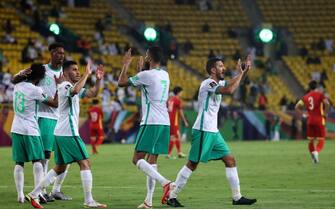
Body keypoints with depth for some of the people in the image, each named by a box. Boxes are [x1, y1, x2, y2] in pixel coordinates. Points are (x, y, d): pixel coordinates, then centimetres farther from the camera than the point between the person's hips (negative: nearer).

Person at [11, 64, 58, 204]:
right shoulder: (35, 90, -13)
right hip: (30, 130, -6)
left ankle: (20, 194, -1)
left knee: (19, 162, 5)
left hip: (16, 129, 6)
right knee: (37, 160, 1)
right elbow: (55, 103, -4)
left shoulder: (18, 86, 5)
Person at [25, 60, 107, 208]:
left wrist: (98, 79, 3)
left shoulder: (73, 86, 19)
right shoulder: (65, 86, -12)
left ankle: (34, 194, 13)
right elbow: (75, 91, -37)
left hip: (61, 134, 10)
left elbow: (92, 93, 19)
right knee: (85, 163, -8)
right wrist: (86, 74, -28)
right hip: (68, 133, -10)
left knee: (60, 167, 14)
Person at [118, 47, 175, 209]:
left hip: (151, 122, -8)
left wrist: (126, 64, 10)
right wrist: (141, 68, 40)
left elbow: (121, 83, -2)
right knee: (151, 161, 9)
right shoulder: (165, 75, 14)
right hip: (164, 123, 8)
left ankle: (165, 182, -25)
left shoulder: (147, 75, -11)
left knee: (137, 159, -6)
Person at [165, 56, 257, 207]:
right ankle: (172, 196, 0)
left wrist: (245, 71, 10)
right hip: (203, 131, -9)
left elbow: (233, 83, 28)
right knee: (192, 164, -6)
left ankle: (237, 197, 7)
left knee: (230, 160, 5)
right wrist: (241, 73, -17)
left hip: (213, 132, 9)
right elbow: (229, 90, -28)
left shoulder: (218, 83, 13)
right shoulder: (208, 83, -14)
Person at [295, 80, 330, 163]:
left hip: (310, 121, 4)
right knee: (321, 140, -1)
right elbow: (327, 104, -19)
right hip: (319, 120, -4)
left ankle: (313, 154, 8)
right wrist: (325, 114, -6)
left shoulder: (305, 97, 10)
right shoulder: (320, 94, -3)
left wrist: (303, 115, 10)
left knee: (310, 140, 16)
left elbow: (297, 107, 6)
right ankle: (316, 151, -28)